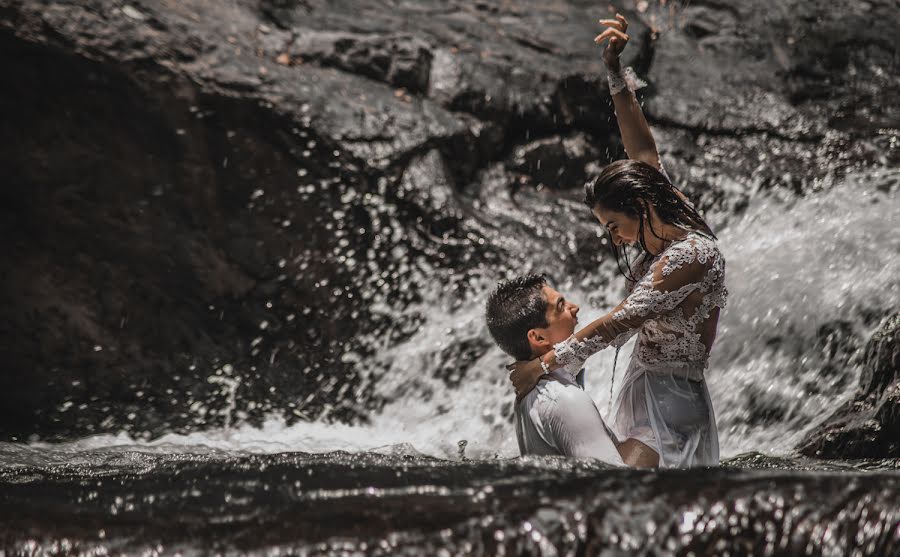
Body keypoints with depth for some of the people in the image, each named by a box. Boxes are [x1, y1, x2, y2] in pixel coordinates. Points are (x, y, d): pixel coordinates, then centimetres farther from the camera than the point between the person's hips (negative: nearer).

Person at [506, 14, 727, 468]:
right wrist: (616, 72, 12)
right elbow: (642, 149, 14)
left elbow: (620, 321, -25)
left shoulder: (691, 257, -21)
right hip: (641, 390, 9)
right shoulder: (668, 232, 5)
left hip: (668, 400, -9)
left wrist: (545, 364, -23)